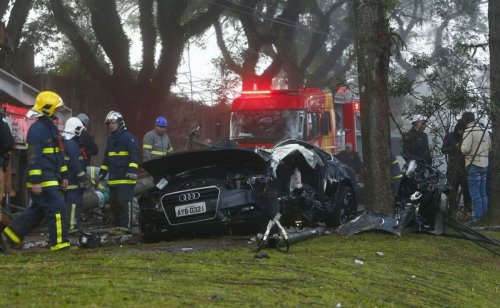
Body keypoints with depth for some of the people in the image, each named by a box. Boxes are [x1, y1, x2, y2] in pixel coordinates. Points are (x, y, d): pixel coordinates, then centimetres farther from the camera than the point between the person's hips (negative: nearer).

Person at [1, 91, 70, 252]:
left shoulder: (51, 127, 18)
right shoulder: (37, 129, -15)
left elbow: (58, 154, 24)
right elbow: (33, 156, -20)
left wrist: (63, 175, 22)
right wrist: (35, 181, -23)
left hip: (52, 178, 10)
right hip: (43, 180, -10)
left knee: (36, 212, 14)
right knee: (57, 209, -9)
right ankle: (58, 243, -4)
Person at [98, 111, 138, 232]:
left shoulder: (128, 137, -4)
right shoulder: (110, 139, 21)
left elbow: (133, 155, -12)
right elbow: (106, 157, 28)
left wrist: (132, 169, -21)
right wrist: (102, 172, 23)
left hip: (125, 178, -8)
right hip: (113, 178, 8)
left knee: (125, 202, -12)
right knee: (114, 203, 8)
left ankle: (126, 226, -12)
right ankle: (117, 225, 14)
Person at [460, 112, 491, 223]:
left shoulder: (469, 131, -13)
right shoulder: (484, 130, 9)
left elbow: (466, 149, -19)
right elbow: (489, 147, 17)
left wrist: (461, 147, 1)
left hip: (474, 164, -7)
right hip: (484, 164, 7)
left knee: (475, 191, -5)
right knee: (482, 191, 13)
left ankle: (478, 216, -7)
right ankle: (484, 214, 15)